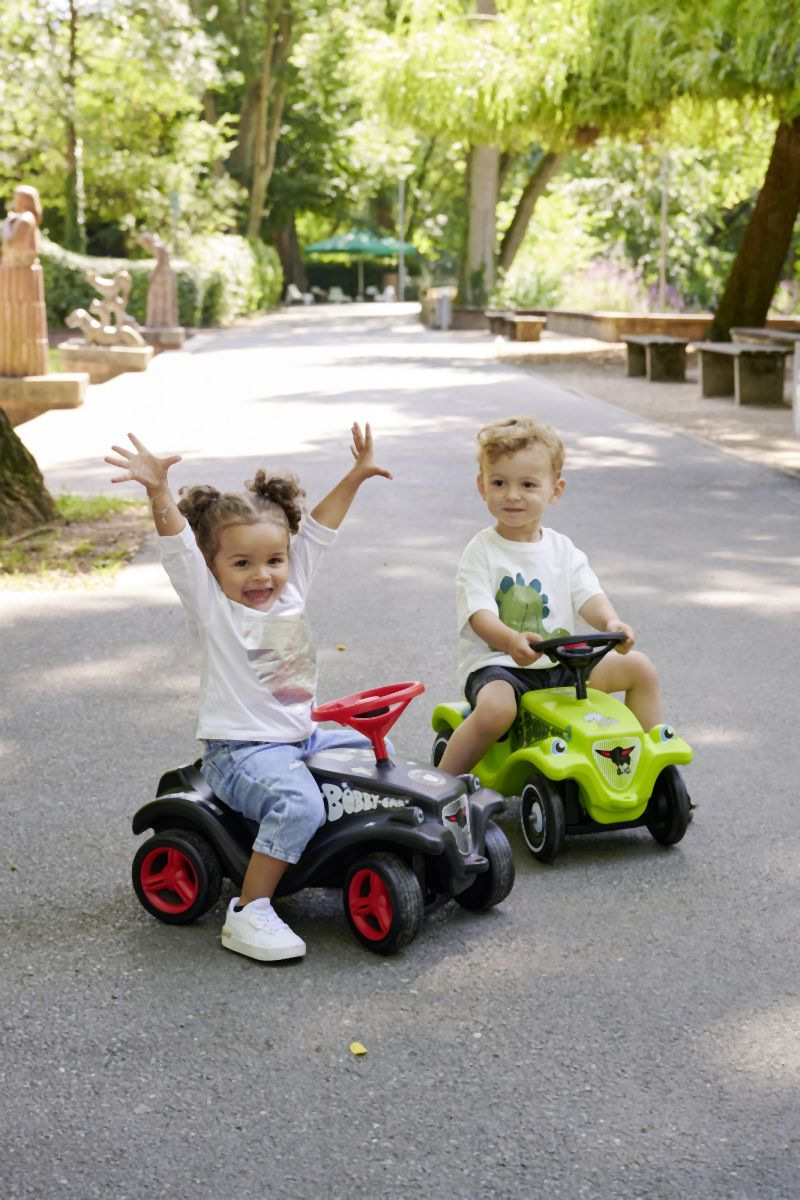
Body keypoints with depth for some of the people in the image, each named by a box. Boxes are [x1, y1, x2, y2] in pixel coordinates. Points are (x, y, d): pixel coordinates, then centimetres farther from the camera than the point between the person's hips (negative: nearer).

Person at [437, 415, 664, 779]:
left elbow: (589, 596, -5)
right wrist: (512, 641, -41)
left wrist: (611, 622, -29)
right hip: (496, 664, -5)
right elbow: (480, 615, -18)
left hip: (560, 665, 5)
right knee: (497, 708, -37)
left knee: (639, 667, 0)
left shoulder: (563, 550, 8)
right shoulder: (481, 552, -6)